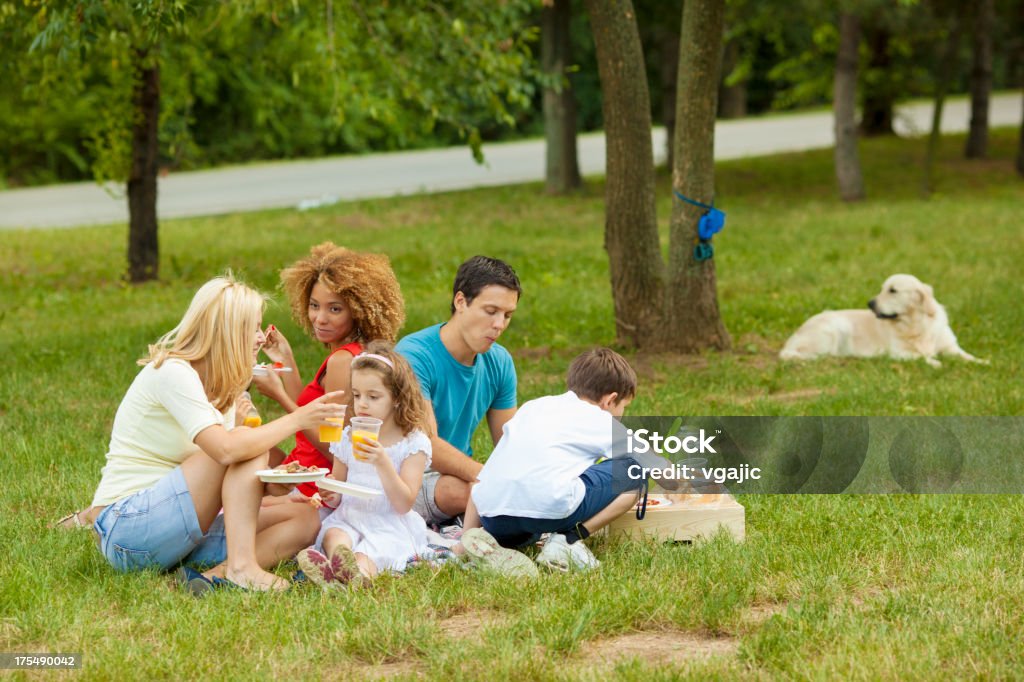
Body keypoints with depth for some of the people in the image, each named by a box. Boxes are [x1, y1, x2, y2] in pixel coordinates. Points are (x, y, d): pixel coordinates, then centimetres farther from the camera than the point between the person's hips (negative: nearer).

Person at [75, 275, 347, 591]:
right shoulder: (171, 373, -15)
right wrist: (296, 420, -21)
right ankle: (241, 566, -28)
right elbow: (226, 449, -29)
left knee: (302, 520, -4)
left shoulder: (222, 387, 14)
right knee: (247, 446, -21)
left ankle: (219, 573, -26)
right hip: (127, 532, -9)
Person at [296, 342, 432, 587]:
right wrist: (329, 494, -5)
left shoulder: (414, 442, 0)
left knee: (365, 556, -34)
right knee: (334, 536, -32)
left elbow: (404, 504, -8)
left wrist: (382, 462, -21)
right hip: (349, 519, 3)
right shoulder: (347, 438, 13)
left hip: (390, 525, -3)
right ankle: (340, 564, -64)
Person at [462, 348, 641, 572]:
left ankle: (483, 538, 7)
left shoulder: (534, 406, 29)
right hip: (551, 507, -6)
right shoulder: (601, 421, 15)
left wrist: (468, 532, 30)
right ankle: (569, 539, -2)